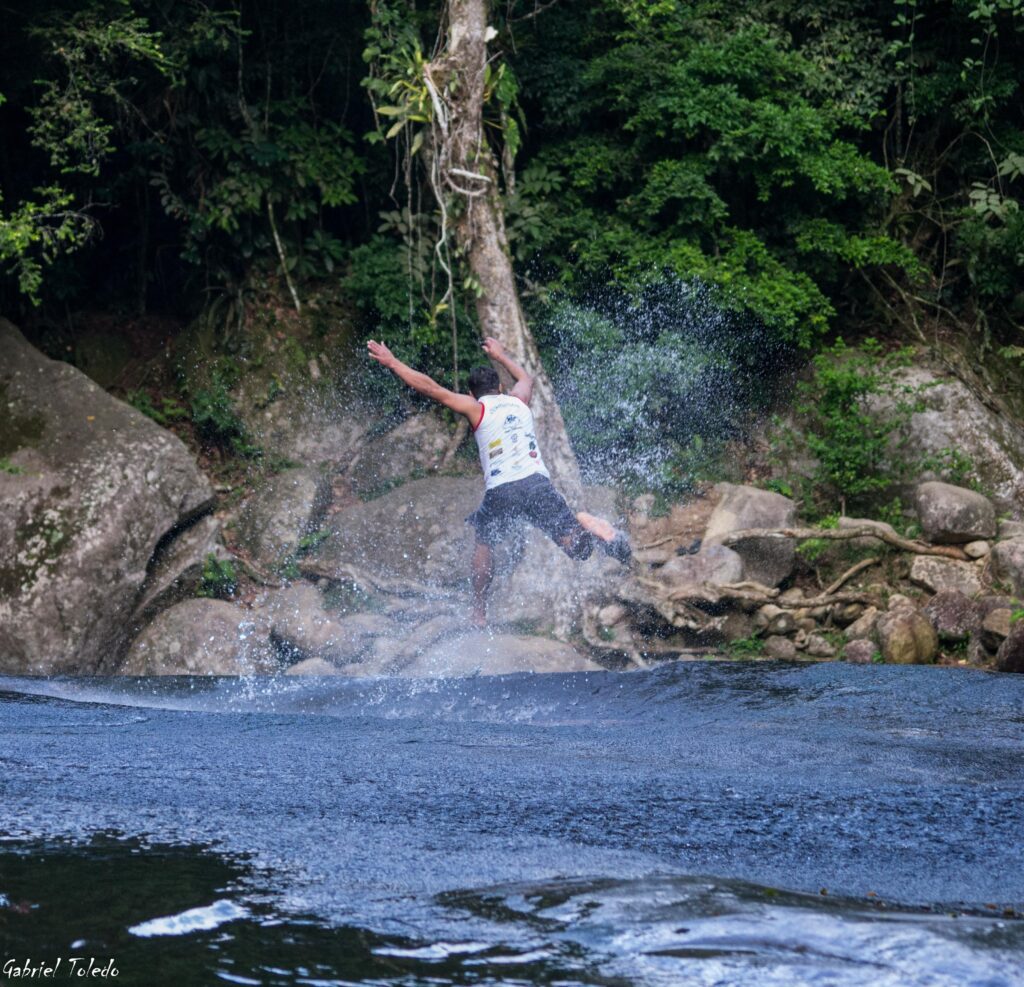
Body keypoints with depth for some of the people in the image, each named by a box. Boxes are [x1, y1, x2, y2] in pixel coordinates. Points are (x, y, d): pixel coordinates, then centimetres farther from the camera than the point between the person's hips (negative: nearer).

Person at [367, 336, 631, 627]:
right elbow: (526, 378, 46)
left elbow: (430, 387, 8)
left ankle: (479, 612, 18)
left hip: (501, 491, -2)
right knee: (576, 547, 3)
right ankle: (584, 525, -31)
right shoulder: (518, 399, 21)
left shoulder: (475, 408, 11)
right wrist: (501, 356, 61)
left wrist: (391, 362, 16)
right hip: (538, 483, 2)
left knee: (484, 543, 22)